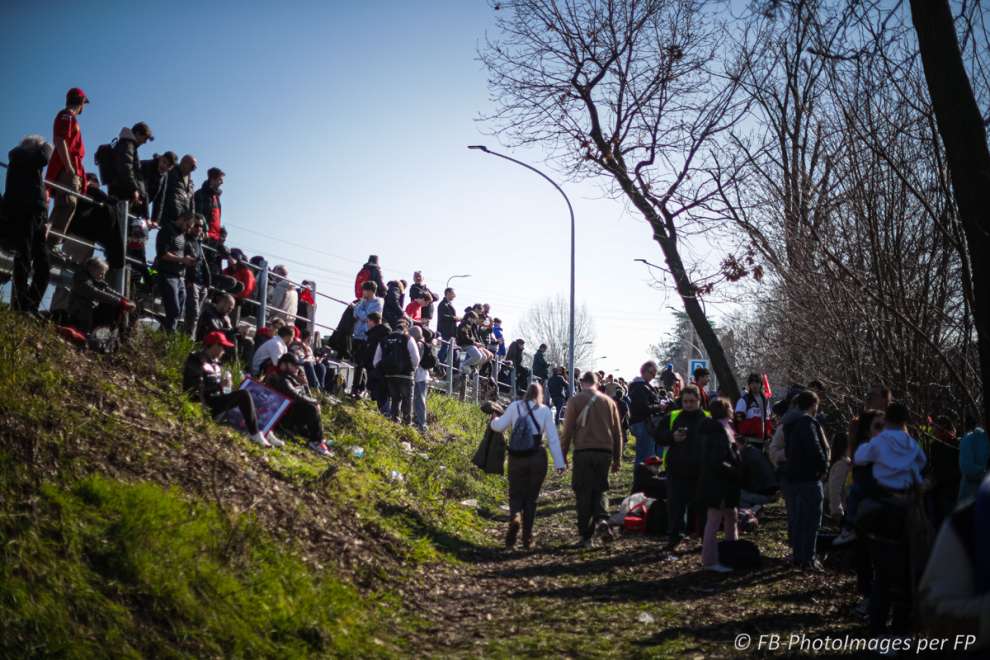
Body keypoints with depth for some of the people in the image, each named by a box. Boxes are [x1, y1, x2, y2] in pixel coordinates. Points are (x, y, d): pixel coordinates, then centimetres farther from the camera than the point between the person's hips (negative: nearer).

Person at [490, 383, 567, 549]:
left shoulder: (515, 406, 3)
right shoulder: (545, 411, 2)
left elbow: (499, 426, 7)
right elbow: (553, 438, -2)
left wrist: (493, 420, 31)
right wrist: (559, 463, -2)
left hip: (517, 456, 0)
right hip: (537, 456, 0)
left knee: (515, 495, 11)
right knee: (531, 497, 11)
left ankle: (515, 518, -21)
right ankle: (527, 538, 10)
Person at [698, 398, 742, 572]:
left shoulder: (722, 430, 12)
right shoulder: (719, 433, -22)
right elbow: (718, 463, -27)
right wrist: (736, 472, -17)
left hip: (724, 485, 11)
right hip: (717, 484, -11)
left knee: (731, 518, 21)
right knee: (714, 522, -3)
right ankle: (710, 561, 5)